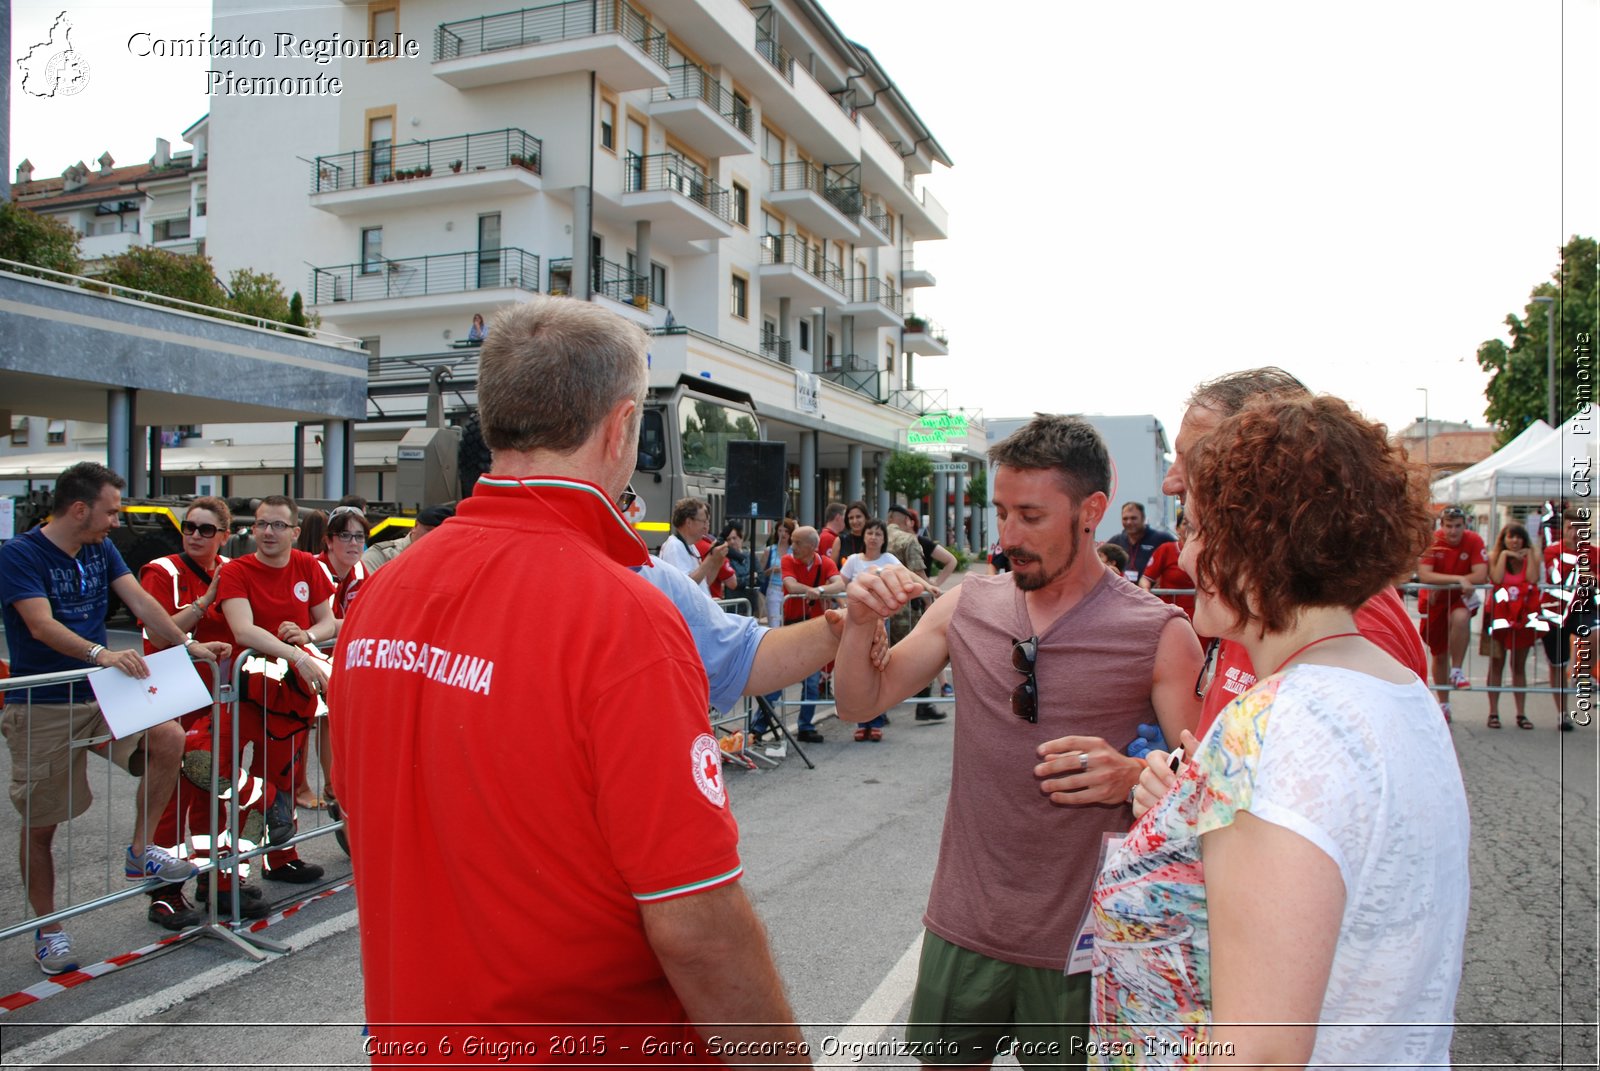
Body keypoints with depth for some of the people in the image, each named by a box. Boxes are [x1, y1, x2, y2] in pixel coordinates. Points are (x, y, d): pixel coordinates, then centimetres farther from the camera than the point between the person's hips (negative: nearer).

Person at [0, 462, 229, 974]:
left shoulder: (101, 549, 7)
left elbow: (139, 600, 1)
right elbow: (42, 626, -25)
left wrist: (189, 645, -12)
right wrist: (100, 653, -41)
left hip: (101, 694, 5)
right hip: (41, 707, -5)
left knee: (168, 736, -18)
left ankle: (140, 850, 0)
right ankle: (47, 930, 21)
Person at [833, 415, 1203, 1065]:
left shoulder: (1160, 633, -10)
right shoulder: (966, 606, 0)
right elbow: (861, 704, 4)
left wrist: (1132, 777, -26)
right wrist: (861, 623, -14)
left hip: (1081, 943, -3)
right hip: (962, 922, 3)